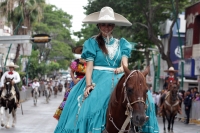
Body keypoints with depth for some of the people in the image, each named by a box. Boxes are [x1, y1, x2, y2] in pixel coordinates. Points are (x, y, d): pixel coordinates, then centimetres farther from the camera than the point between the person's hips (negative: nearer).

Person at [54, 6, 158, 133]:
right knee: (90, 106, -26)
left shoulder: (121, 43, 15)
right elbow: (89, 65, -2)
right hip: (97, 79, -2)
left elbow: (125, 62, 2)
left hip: (115, 80, 2)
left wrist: (122, 68, -23)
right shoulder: (92, 42, 6)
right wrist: (88, 84, -16)